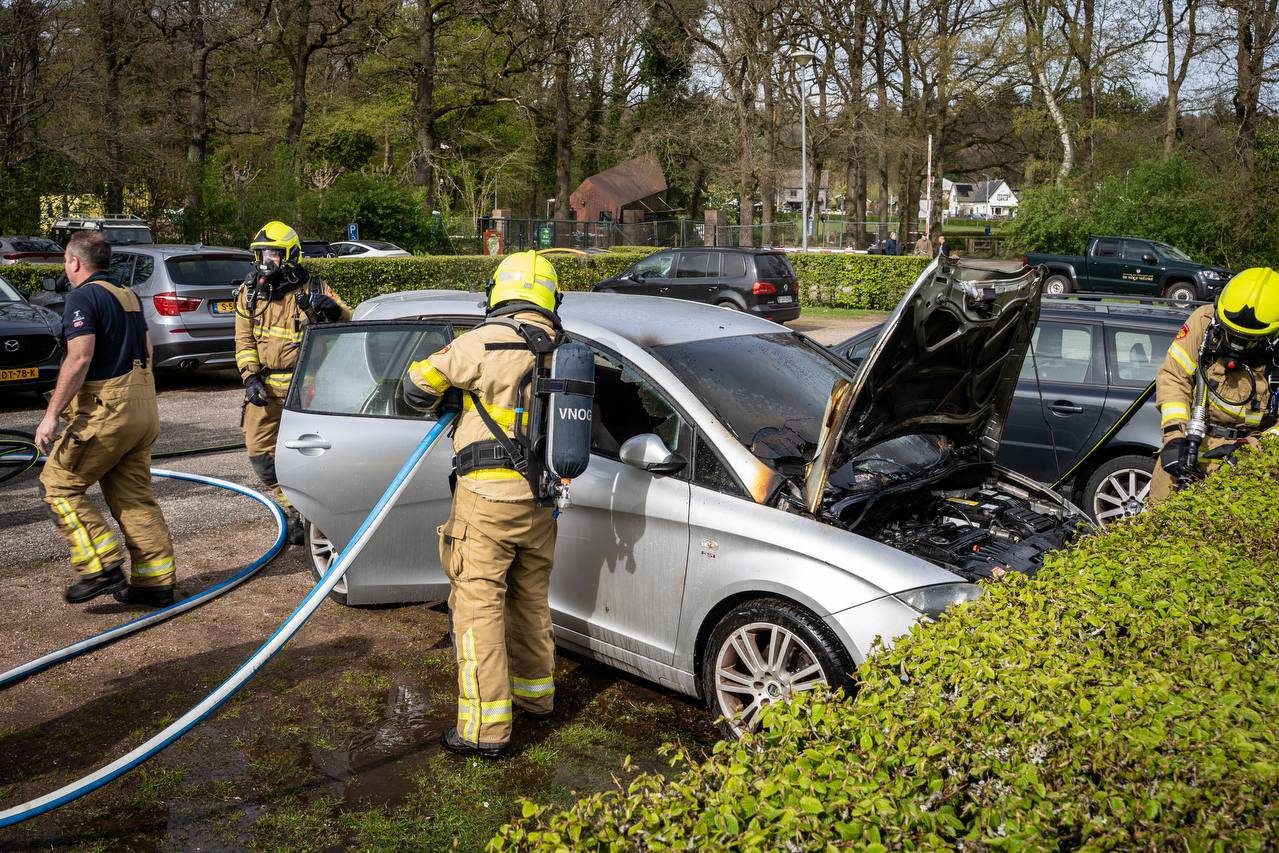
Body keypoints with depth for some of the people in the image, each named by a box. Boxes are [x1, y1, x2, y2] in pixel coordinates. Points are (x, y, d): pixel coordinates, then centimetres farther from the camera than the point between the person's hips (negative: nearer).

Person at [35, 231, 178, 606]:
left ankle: (102, 567, -5)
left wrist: (51, 414, -17)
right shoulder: (128, 296, 16)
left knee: (59, 484, 3)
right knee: (134, 496, 11)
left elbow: (80, 358, -19)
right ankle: (156, 581, 11)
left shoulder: (84, 297, -10)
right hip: (143, 406, 9)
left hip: (106, 409, -8)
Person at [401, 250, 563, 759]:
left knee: (478, 607, 0)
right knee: (531, 601, 21)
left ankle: (486, 730, 2)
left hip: (487, 499, -6)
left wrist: (437, 399, 15)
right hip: (541, 501, 6)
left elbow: (419, 383, -6)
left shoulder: (485, 343, -13)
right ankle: (536, 696, 37)